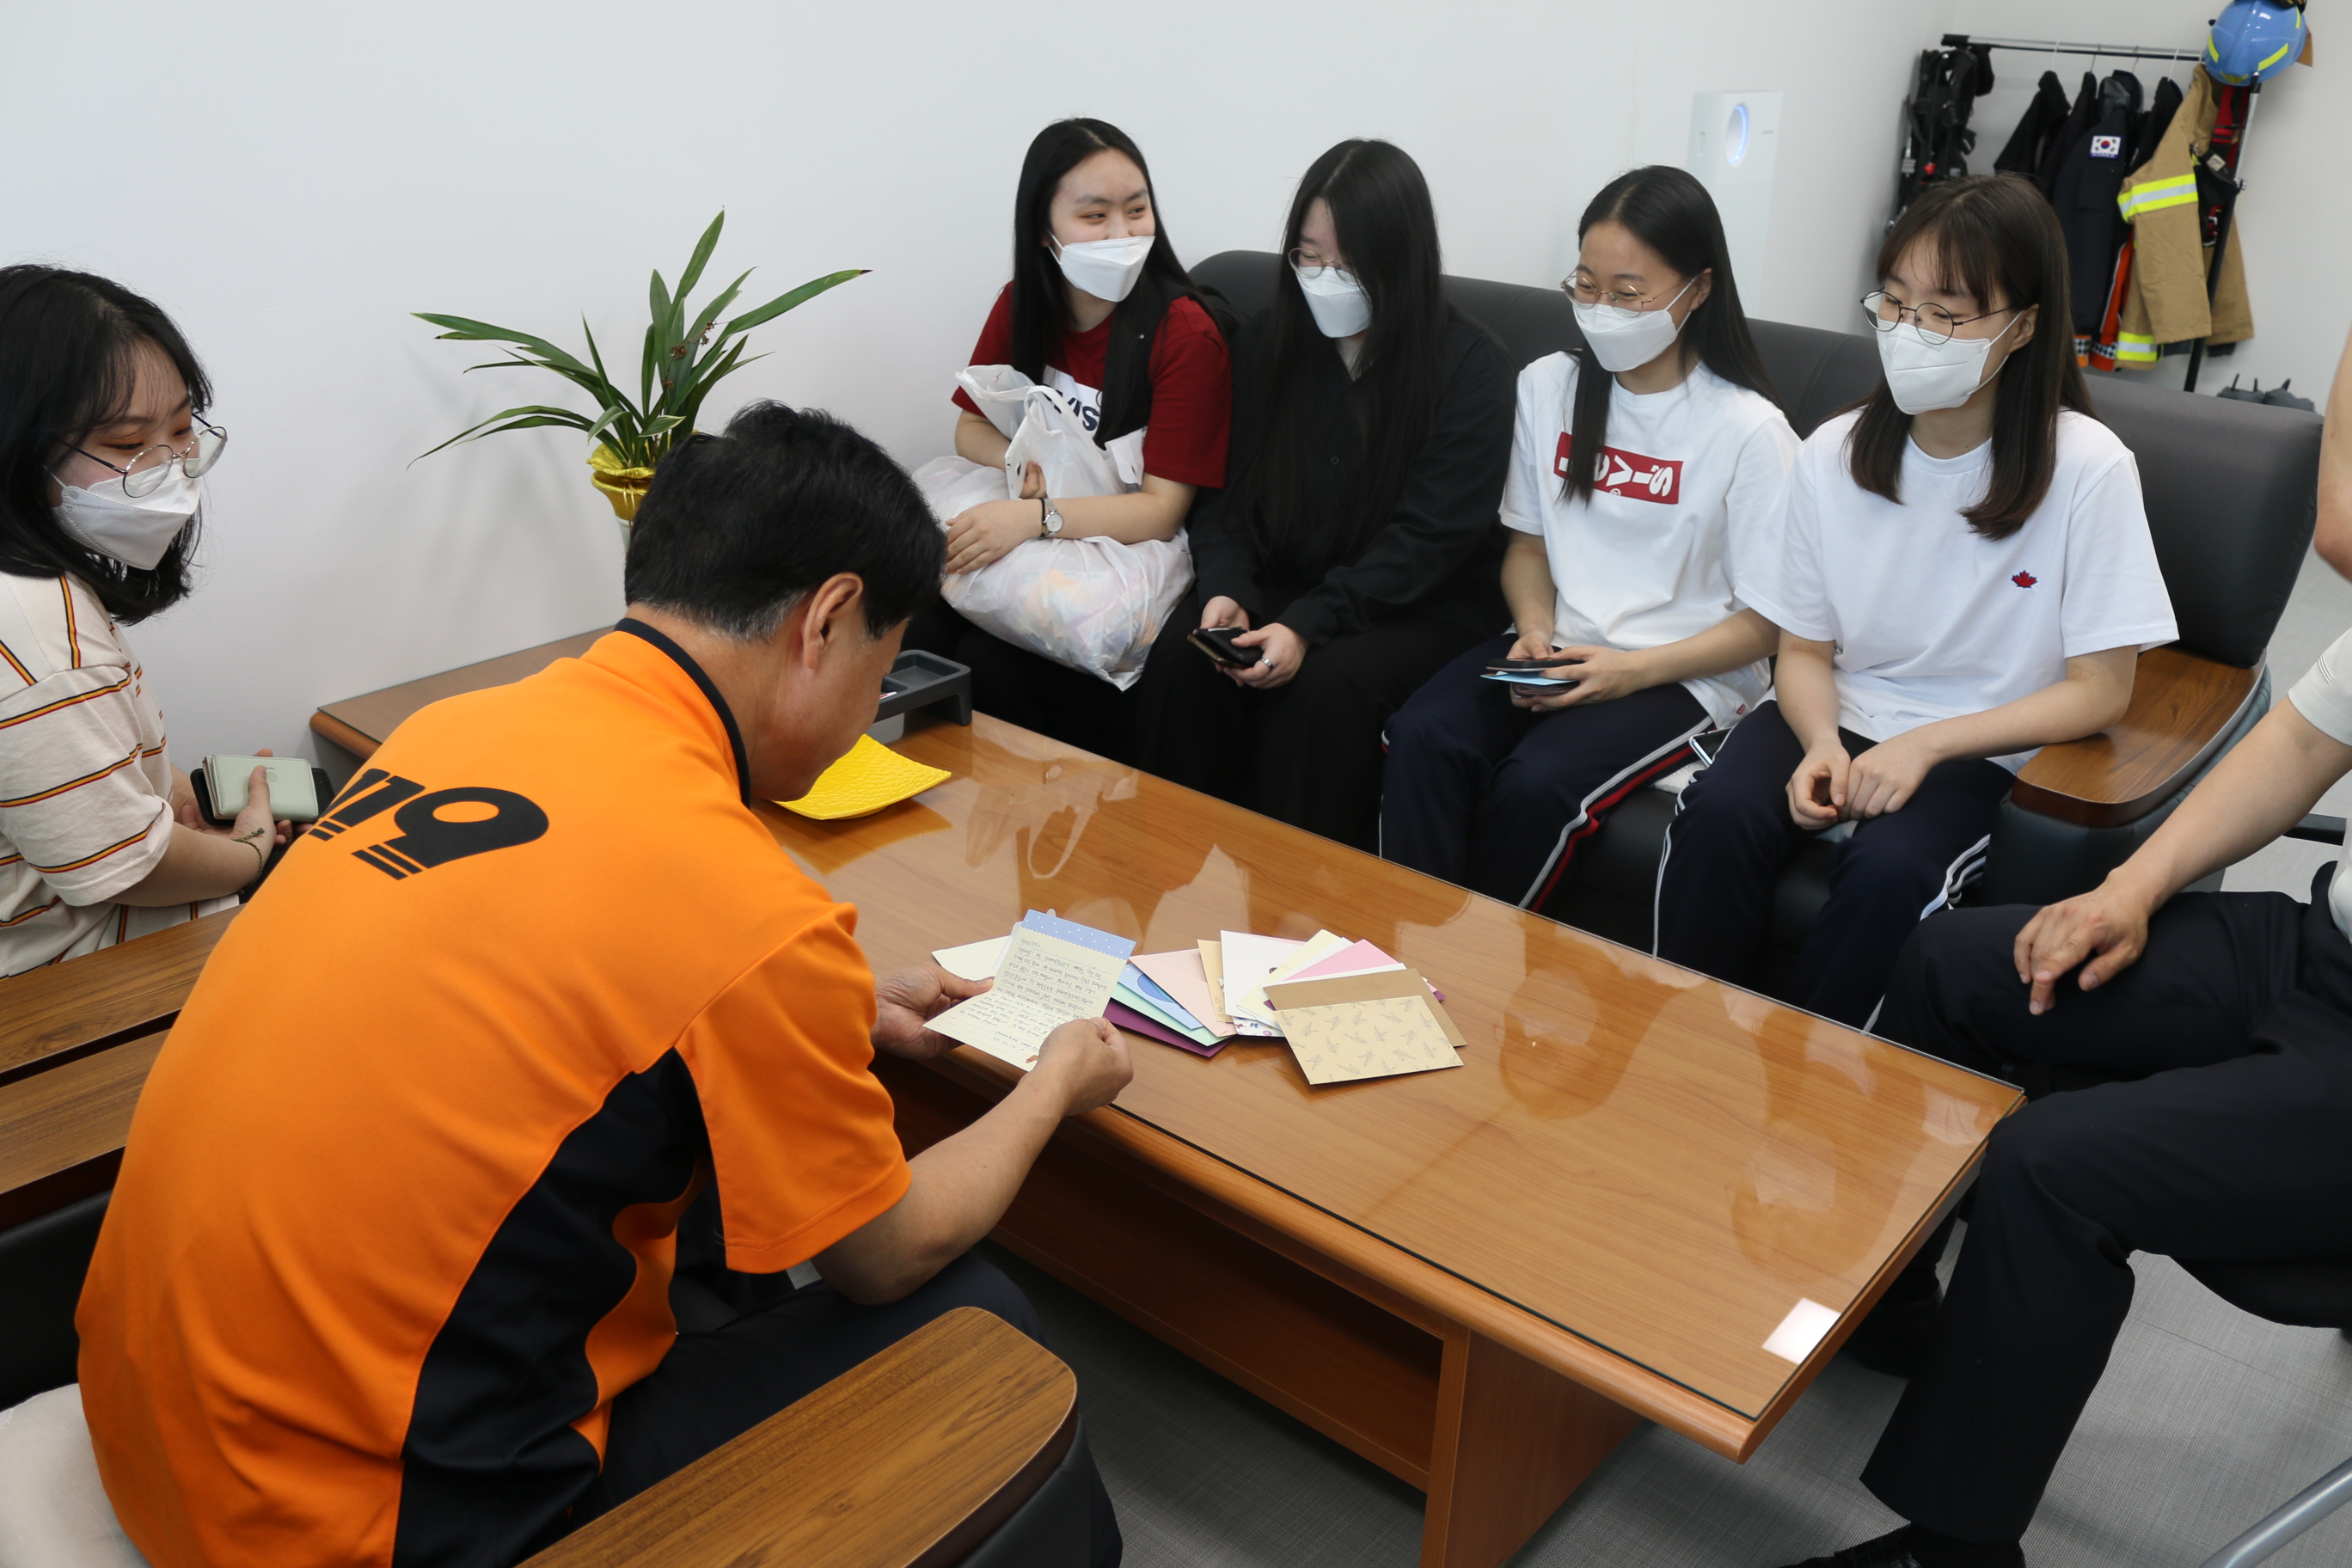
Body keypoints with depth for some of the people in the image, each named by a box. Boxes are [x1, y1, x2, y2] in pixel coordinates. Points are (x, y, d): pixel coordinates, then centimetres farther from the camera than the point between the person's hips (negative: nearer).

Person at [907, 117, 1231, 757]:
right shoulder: (1022, 306, 4)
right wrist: (1025, 462, -10)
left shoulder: (1186, 336, -14)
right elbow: (971, 428, 14)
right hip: (1026, 547, 5)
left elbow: (1162, 510, -17)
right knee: (920, 636, -21)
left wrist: (1036, 517, -31)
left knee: (990, 665, -26)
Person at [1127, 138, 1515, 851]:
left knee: (1329, 682, -33)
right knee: (1179, 654, -24)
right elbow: (1231, 497, 5)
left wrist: (1308, 625, -28)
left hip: (1424, 607, -3)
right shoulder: (1268, 342, 5)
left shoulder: (1470, 366, -10)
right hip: (1284, 582, 4)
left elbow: (1425, 539, -16)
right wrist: (1226, 590, -17)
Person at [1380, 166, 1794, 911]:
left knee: (1537, 783, -31)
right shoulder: (1548, 387, 8)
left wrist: (1635, 669, -18)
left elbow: (1767, 621, -5)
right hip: (1557, 650, 4)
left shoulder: (1749, 430, -7)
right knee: (1421, 738, -26)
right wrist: (1535, 628, -5)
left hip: (1684, 675, -4)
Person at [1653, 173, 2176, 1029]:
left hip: (1981, 747, -2)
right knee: (1718, 813, -26)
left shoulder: (2087, 469, -12)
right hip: (1840, 713, 3)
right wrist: (1821, 745, -16)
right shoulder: (1832, 455, -3)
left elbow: (2099, 691, -7)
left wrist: (1923, 745, -18)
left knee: (1890, 868, -31)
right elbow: (1805, 648, 6)